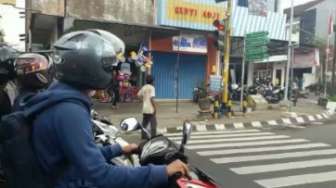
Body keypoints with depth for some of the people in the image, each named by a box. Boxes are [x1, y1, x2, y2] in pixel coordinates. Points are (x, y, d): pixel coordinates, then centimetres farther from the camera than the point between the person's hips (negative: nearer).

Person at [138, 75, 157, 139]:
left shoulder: (144, 87, 8)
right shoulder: (152, 87, -13)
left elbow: (139, 95, 11)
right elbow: (151, 98, -19)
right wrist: (155, 107, -13)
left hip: (145, 108, 7)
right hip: (151, 109, -7)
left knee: (144, 122, 15)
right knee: (153, 123, -1)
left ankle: (143, 136, 21)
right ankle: (153, 136, -1)